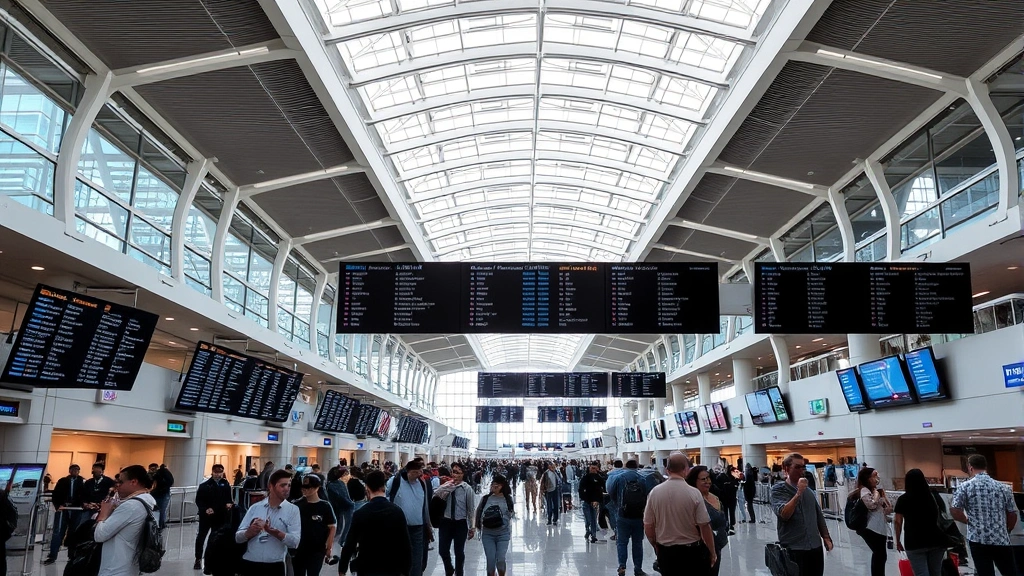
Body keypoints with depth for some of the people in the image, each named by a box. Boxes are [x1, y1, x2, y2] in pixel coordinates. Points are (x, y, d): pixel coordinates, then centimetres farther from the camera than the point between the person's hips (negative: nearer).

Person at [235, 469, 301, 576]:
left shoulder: (293, 510, 0)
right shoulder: (255, 508, 7)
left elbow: (294, 542, -10)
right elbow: (238, 537, 4)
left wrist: (274, 531, -22)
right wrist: (250, 532, -15)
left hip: (275, 567, -2)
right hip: (249, 565, 2)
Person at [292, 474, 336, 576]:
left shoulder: (325, 506, -5)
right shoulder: (297, 505, 0)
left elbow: (332, 527, -3)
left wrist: (329, 548, -8)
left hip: (317, 550, -3)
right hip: (298, 549, 3)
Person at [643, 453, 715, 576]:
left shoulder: (654, 492, -8)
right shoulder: (694, 493, -16)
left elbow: (648, 528, -2)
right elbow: (705, 527, -13)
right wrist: (712, 553, 2)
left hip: (665, 552, 3)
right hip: (691, 552, -2)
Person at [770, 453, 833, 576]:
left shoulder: (809, 490, 12)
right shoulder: (778, 489, -7)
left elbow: (819, 515, 21)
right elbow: (784, 514, -22)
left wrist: (826, 537, 14)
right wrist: (799, 493, -24)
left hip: (816, 547, 6)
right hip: (794, 549, -6)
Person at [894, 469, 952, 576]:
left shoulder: (903, 499, -1)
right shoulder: (935, 496, 8)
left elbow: (897, 522, -3)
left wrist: (898, 541, 5)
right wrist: (945, 538, 20)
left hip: (915, 543, -4)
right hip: (937, 540, 4)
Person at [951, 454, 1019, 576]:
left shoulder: (964, 487, -3)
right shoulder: (1003, 487, 6)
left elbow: (955, 511, -10)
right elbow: (1013, 515, 7)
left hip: (978, 539, -2)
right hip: (1002, 540, 2)